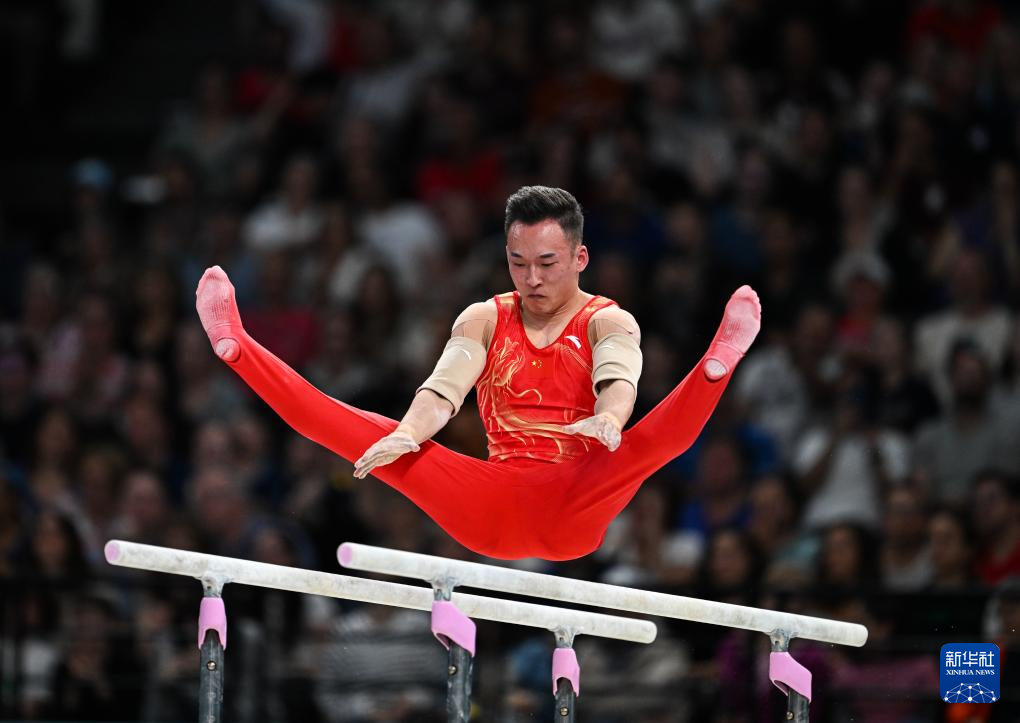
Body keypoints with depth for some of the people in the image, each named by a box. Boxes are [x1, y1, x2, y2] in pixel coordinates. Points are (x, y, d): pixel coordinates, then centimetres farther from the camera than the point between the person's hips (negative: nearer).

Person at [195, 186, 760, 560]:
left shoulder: (607, 322, 4)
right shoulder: (484, 320, 13)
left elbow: (618, 379, -18)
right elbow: (444, 386, -4)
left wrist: (609, 419, -43)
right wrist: (408, 434, -27)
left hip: (574, 510, -3)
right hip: (491, 512, 3)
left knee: (654, 437, -31)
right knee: (373, 436, -14)